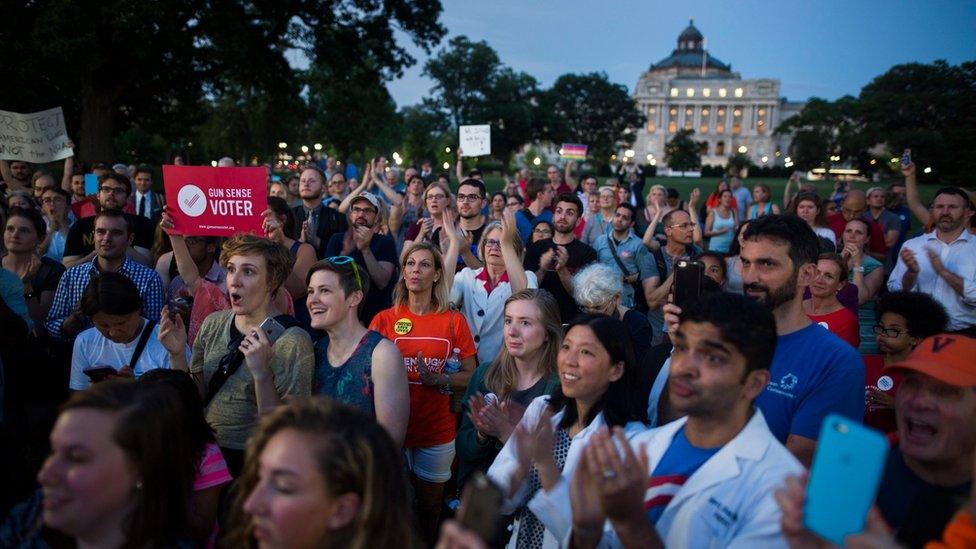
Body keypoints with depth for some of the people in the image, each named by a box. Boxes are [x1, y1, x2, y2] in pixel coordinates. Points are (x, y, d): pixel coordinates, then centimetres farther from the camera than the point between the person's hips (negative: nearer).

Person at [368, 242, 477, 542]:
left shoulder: (454, 321, -2)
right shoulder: (384, 320, -1)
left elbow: (471, 376, -1)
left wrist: (438, 380, -18)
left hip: (437, 430, 0)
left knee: (429, 504, 15)